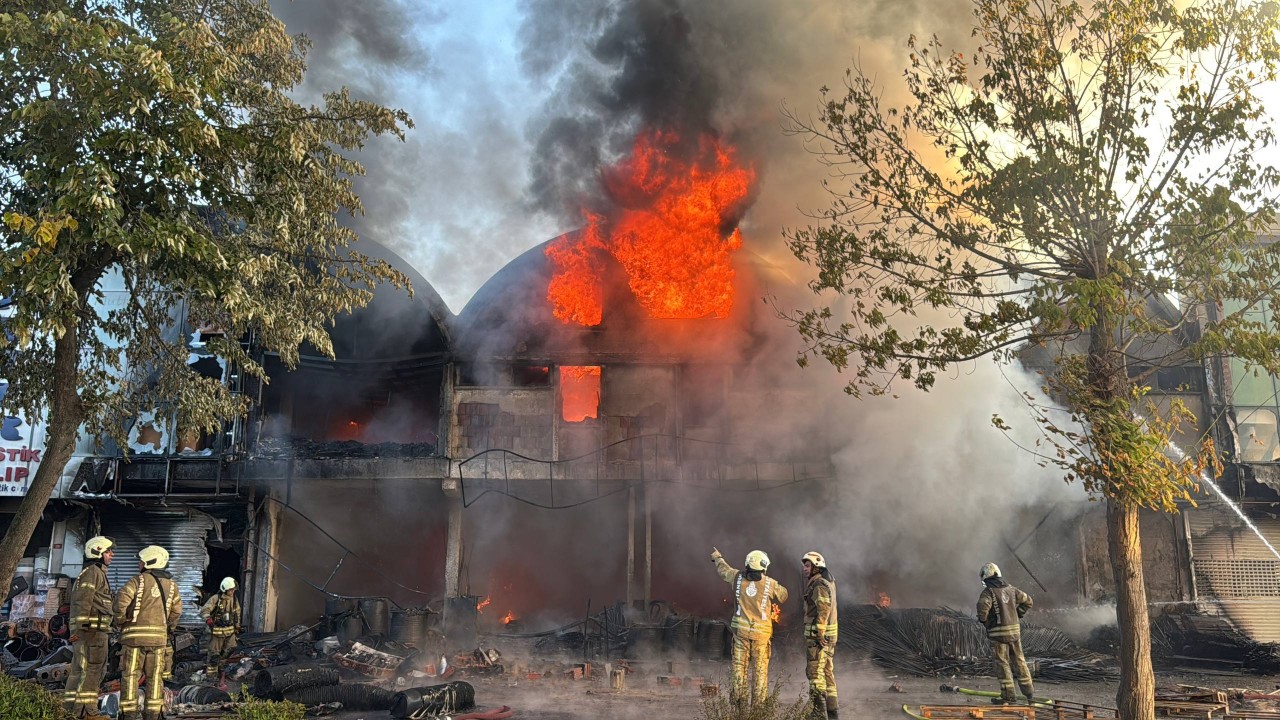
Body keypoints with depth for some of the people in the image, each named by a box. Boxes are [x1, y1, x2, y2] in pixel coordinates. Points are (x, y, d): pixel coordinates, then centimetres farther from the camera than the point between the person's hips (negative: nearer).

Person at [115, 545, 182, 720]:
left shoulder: (138, 580, -5)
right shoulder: (171, 584, 9)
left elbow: (122, 599, -18)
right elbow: (176, 610, 10)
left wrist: (120, 620, -2)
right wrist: (169, 628, 23)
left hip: (135, 635, -4)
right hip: (159, 636, 4)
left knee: (130, 675, 4)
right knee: (154, 676, 9)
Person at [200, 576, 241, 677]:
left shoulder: (234, 599, 5)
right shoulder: (215, 599, -15)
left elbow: (237, 612, 21)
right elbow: (204, 610, -22)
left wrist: (237, 625, 24)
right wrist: (208, 619, -41)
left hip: (230, 630, 6)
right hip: (217, 630, -6)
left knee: (231, 650, 4)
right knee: (214, 653, 2)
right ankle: (211, 673, 15)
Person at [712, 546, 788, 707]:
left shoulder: (738, 577, -2)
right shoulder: (770, 583, -8)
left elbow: (723, 569, 17)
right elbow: (783, 596, 7)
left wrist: (716, 556, 37)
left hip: (741, 628, 2)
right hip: (761, 632, -2)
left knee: (739, 664, 10)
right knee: (760, 667, 6)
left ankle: (738, 699, 10)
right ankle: (758, 702, 6)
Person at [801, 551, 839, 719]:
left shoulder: (819, 585, -15)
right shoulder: (827, 583, 16)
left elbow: (824, 610, -23)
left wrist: (819, 635, -25)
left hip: (818, 635, -10)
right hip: (829, 635, 10)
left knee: (815, 672, -8)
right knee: (827, 671, 15)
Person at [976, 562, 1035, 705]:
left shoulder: (988, 592, -10)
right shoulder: (1010, 588, 10)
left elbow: (983, 606, -28)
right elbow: (1027, 601, 17)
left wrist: (983, 620, -9)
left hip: (998, 632, -6)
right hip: (1015, 629, 6)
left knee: (1003, 663, 1)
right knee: (1019, 661, 15)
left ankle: (1008, 695, 3)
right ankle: (1029, 691, 22)